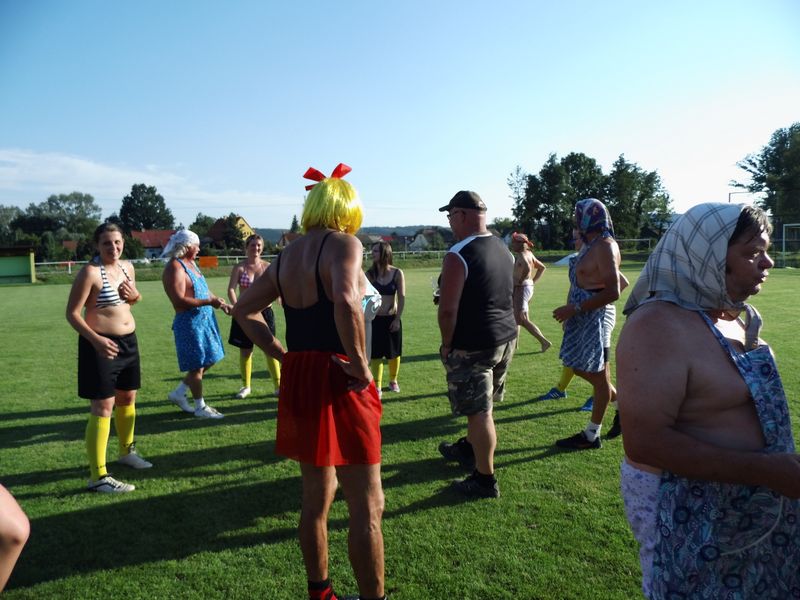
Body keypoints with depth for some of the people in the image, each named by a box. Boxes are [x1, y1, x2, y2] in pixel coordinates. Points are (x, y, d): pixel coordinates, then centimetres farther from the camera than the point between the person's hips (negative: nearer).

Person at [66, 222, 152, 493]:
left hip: (128, 341, 8)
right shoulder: (90, 272, -16)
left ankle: (126, 452, 40)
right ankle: (98, 476, 0)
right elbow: (72, 313, -16)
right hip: (101, 344, -8)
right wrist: (96, 340, -28)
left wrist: (135, 295, -1)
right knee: (103, 407, -6)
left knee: (127, 398, 19)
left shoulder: (127, 267, 6)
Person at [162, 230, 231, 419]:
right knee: (197, 366, 0)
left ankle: (178, 393, 28)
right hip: (189, 322, -10)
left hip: (205, 320, 10)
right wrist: (209, 302, -23)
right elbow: (179, 300, -24)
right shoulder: (174, 267, -15)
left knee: (209, 361, 16)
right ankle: (200, 407, 14)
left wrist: (222, 304, 14)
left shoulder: (191, 263, 14)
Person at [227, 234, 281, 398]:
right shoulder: (239, 268, -2)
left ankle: (278, 385, 10)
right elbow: (231, 289, -11)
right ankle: (246, 386, 25)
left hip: (264, 312, 0)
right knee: (245, 351, 10)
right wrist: (236, 307, -27)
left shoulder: (267, 266, 1)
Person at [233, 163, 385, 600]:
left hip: (298, 380, 8)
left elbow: (244, 310, 18)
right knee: (367, 507, 4)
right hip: (340, 382, -8)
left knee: (315, 498, 21)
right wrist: (360, 364, -20)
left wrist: (283, 355, 12)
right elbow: (346, 300, -31)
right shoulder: (343, 243, -11)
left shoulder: (287, 255, 12)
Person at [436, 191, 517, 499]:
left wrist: (447, 344, -8)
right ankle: (469, 448, 44)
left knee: (479, 411, 3)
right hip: (507, 336, 9)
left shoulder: (458, 256, -19)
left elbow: (448, 310, -21)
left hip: (473, 345, -8)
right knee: (482, 403, 24)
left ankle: (485, 481, 14)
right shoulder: (503, 249, 7)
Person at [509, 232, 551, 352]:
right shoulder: (529, 254, 12)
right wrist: (533, 281, 14)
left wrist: (520, 281, -21)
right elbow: (542, 267, 19)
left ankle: (544, 341, -7)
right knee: (515, 316, 18)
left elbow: (527, 269, -35)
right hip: (528, 287, 10)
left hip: (521, 289, -10)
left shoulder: (521, 255, -16)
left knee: (523, 320, -8)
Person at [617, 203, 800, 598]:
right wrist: (765, 469, -30)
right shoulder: (659, 325, -26)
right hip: (689, 511, -9)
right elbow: (644, 441, -32)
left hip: (745, 503, 9)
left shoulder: (731, 315, 4)